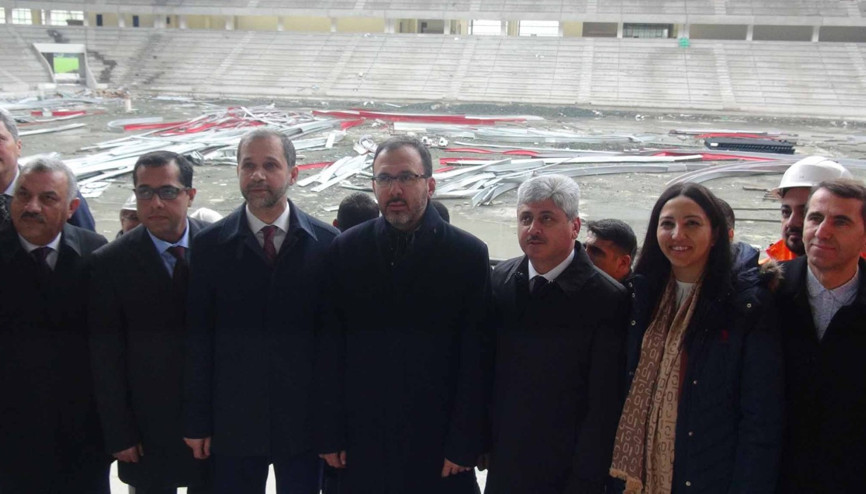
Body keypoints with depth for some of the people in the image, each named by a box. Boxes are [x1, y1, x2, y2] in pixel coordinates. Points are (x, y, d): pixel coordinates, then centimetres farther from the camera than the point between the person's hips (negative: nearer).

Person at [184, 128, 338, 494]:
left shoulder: (325, 243, -3)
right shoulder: (210, 245, -1)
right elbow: (197, 339, 0)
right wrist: (197, 422, -1)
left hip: (303, 418, 0)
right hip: (233, 419, 0)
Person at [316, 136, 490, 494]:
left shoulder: (469, 255, -4)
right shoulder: (346, 250, 1)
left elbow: (475, 359, -4)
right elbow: (330, 350, 2)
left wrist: (464, 444, -6)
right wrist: (330, 435, 0)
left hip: (438, 442, -1)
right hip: (362, 440, 2)